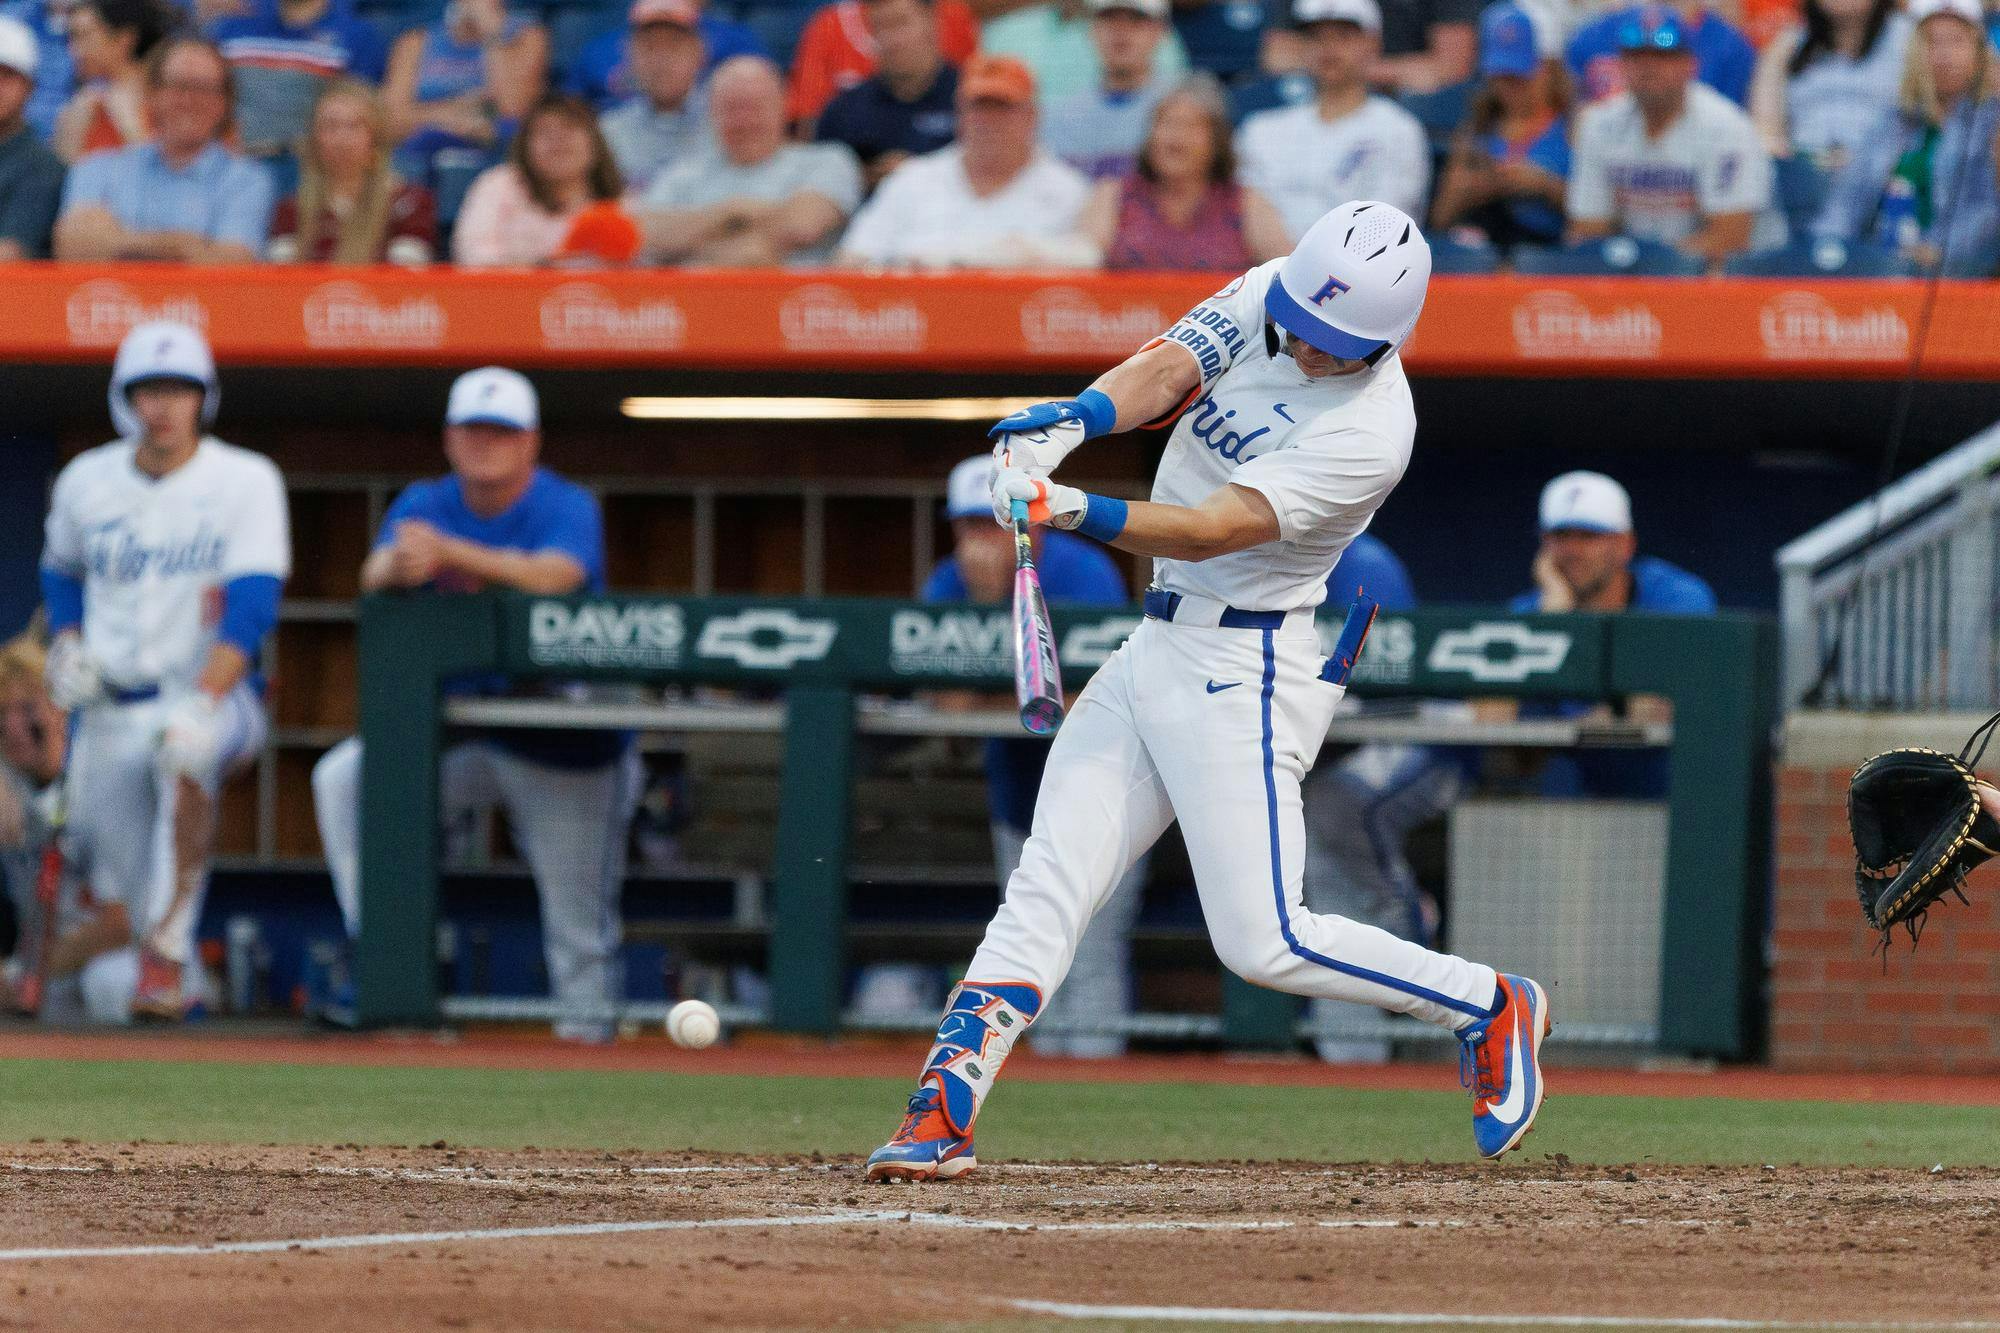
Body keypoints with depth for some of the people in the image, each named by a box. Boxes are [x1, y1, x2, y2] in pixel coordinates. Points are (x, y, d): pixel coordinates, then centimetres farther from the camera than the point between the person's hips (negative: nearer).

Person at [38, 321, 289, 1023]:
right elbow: (61, 569, 26)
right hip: (110, 711, 3)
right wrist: (66, 645, 6)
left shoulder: (246, 481, -6)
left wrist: (199, 707, -30)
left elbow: (252, 609, -16)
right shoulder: (85, 482, 6)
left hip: (217, 695, -3)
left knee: (183, 752, -43)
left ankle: (165, 953, -39)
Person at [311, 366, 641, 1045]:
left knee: (578, 918, -2)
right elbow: (373, 577, -16)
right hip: (452, 729, 3)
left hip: (565, 740, -3)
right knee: (342, 777, -19)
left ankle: (588, 1022, 16)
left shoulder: (566, 507, -11)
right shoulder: (424, 505, 2)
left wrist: (449, 551, -48)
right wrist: (398, 564, -43)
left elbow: (556, 575, -33)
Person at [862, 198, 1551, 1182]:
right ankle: (941, 1113, -3)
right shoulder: (1263, 298, 0)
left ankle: (1488, 1008, 11)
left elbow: (1210, 529, -27)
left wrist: (1081, 512, -39)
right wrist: (1070, 421, -31)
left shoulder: (1368, 434, -22)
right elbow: (1165, 371, -12)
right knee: (1047, 888, 0)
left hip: (1244, 673, -7)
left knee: (1264, 943, -8)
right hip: (1156, 648, 7)